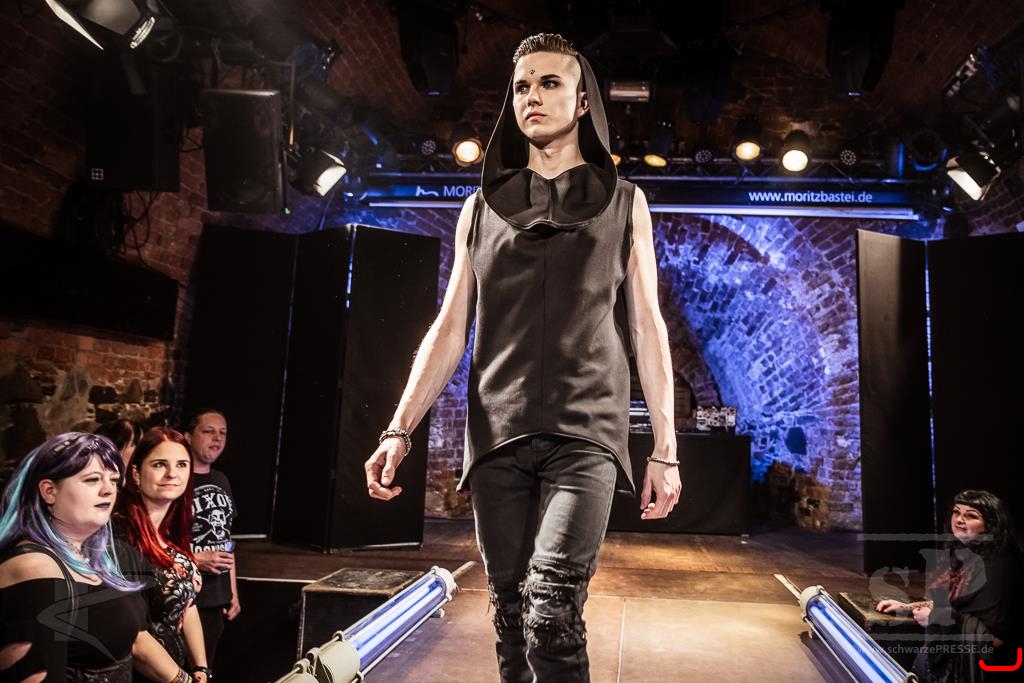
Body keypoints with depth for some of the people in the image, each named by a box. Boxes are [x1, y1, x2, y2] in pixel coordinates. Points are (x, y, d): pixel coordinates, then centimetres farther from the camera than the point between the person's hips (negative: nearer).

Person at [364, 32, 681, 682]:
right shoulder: (483, 207, 14)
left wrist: (665, 448, 2)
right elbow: (450, 329, 10)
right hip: (498, 436, 3)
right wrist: (399, 429, 0)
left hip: (586, 433, -2)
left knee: (551, 610, -17)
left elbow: (647, 326, 7)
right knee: (512, 615, 7)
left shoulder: (623, 203, 11)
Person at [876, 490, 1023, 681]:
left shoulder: (997, 567, -19)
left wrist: (935, 618, -18)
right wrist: (907, 607, 4)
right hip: (944, 655, 7)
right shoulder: (957, 553, 6)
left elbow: (994, 637, -22)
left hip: (970, 667, -7)